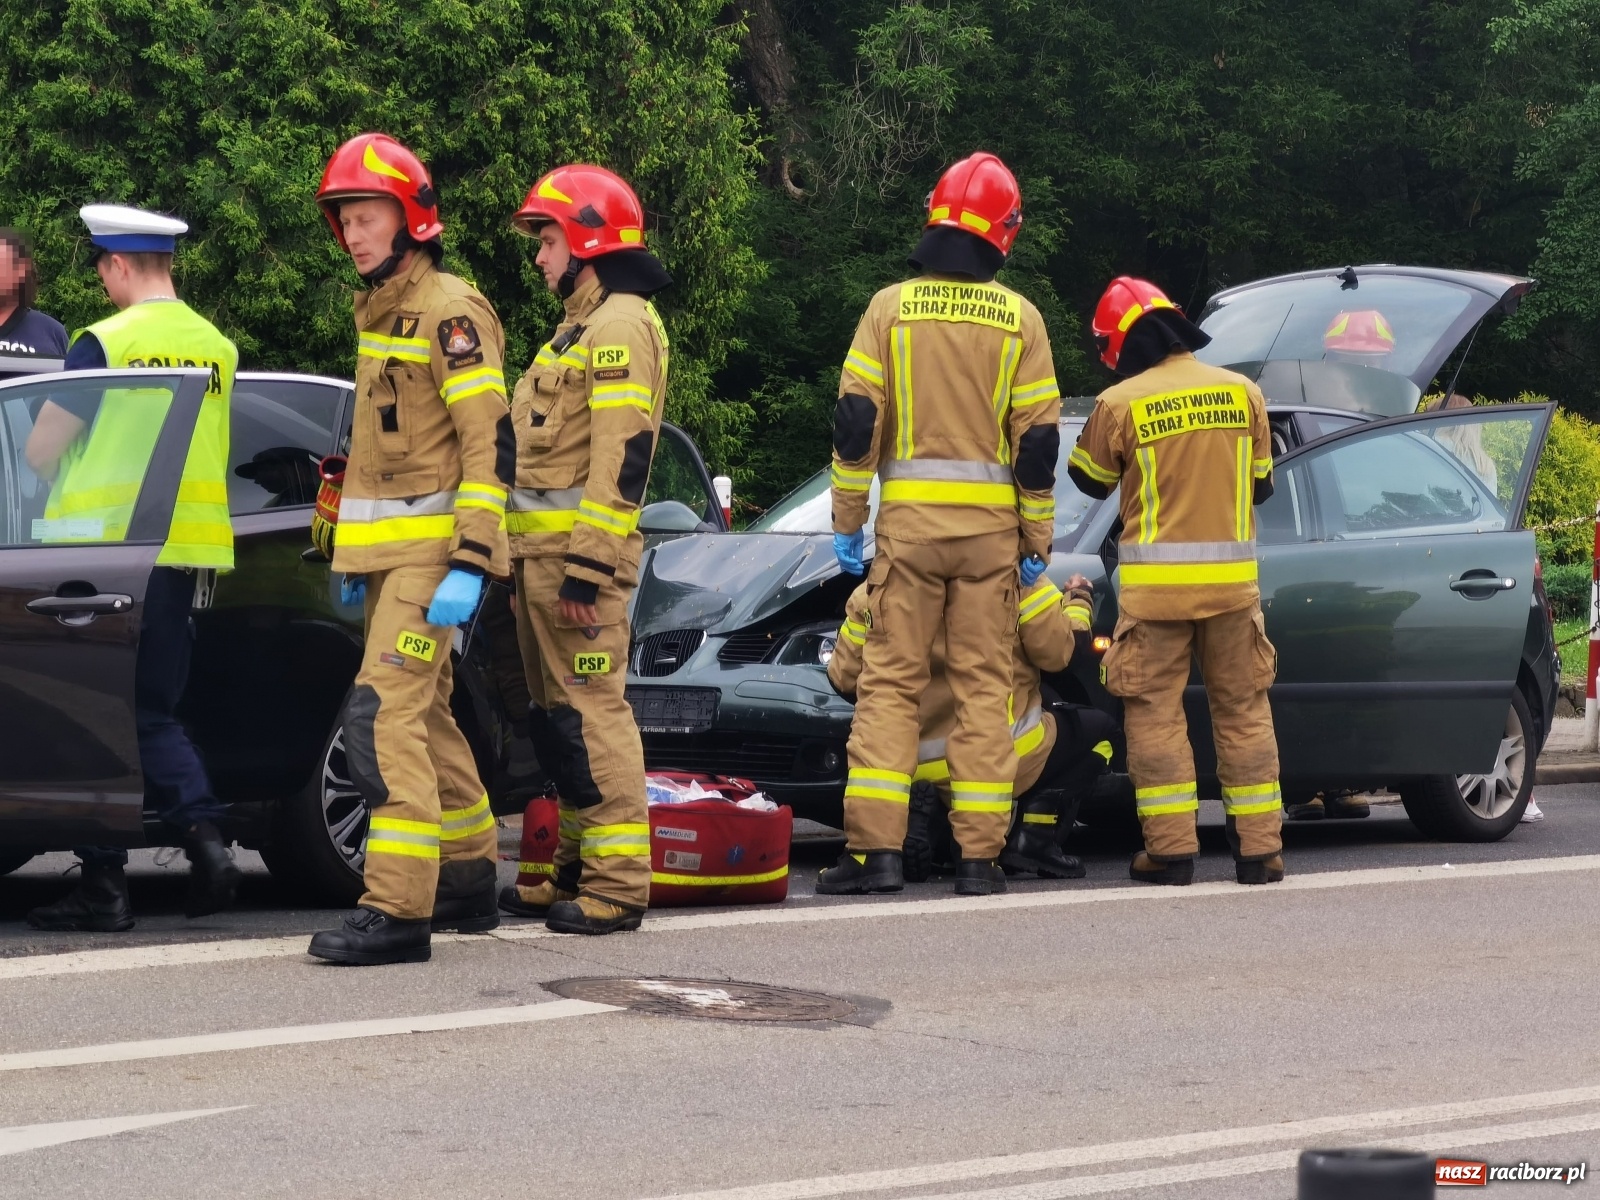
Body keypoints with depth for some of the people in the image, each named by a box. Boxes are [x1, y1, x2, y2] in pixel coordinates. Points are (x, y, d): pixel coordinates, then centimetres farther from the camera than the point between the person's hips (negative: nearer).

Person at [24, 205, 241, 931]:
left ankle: (103, 885, 1)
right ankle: (204, 838, -5)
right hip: (189, 551, 5)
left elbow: (40, 450, -7)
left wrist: (68, 482, 15)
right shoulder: (217, 348, 6)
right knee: (153, 712, 15)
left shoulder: (105, 343, -10)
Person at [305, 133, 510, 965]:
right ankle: (469, 884, 26)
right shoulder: (376, 314, 17)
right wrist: (355, 556, 25)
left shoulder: (449, 313, -12)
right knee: (425, 719, 16)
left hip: (432, 554, -10)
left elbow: (490, 445, -18)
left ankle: (398, 912, -19)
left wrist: (468, 566, -24)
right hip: (386, 554, 10)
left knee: (385, 718, -16)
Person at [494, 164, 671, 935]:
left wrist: (586, 570, -23)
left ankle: (617, 884, -10)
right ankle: (578, 868, 20)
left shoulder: (620, 327, -12)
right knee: (558, 715, 13)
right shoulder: (583, 327, 21)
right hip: (543, 553, 11)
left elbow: (621, 460, -20)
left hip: (577, 556, -11)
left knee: (592, 712, -10)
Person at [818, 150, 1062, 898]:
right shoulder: (1019, 319, 2)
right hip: (990, 527, 1)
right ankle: (979, 856, 2)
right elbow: (1038, 440, 2)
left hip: (909, 522, -1)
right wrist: (1037, 541, 10)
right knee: (983, 688, 5)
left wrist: (847, 523, 5)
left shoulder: (891, 307, 0)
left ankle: (876, 847, -7)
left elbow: (855, 422, -2)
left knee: (890, 681, 1)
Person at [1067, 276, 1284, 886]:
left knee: (1155, 714, 5)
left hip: (1155, 584, -3)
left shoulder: (1120, 404, -8)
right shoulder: (1243, 393, 2)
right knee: (1243, 710, 10)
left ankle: (1171, 848, 0)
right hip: (1233, 580, 3)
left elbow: (1090, 479, 8)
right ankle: (1260, 849, 9)